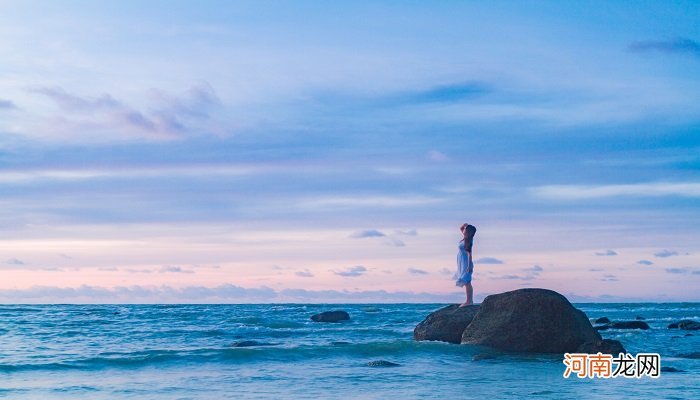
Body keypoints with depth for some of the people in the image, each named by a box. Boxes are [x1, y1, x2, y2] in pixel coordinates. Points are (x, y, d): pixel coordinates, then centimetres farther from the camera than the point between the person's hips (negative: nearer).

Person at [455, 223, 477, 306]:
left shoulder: (468, 241, -18)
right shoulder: (465, 238, 7)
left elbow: (470, 254, -21)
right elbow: (460, 228, 23)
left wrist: (469, 266, -24)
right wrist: (464, 225, 5)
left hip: (466, 263, -10)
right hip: (462, 263, 10)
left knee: (467, 282, -8)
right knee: (467, 283, 12)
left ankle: (469, 301, -7)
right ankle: (470, 301, 16)